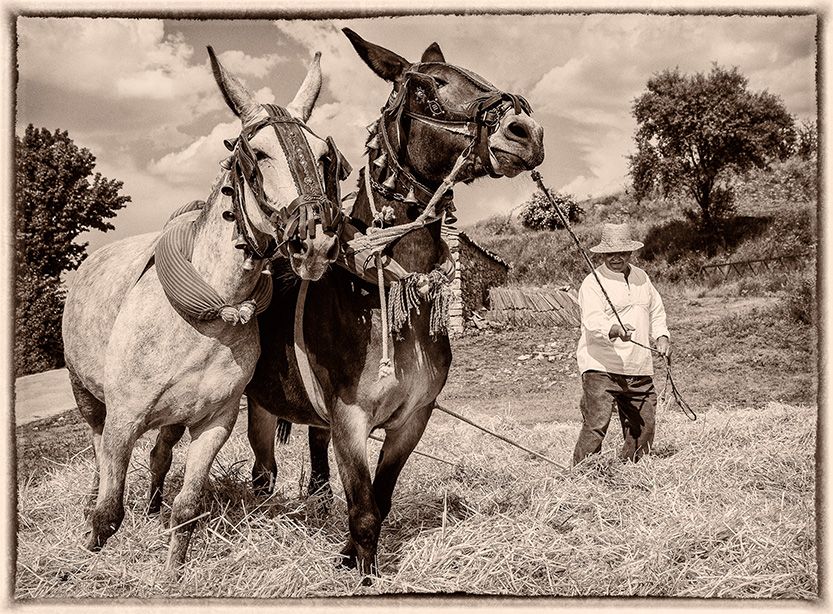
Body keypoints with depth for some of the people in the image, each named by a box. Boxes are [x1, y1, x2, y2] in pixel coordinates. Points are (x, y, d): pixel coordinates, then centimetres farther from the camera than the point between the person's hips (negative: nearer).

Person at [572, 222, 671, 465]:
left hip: (639, 370, 7)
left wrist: (661, 336, 11)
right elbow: (592, 322, -22)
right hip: (601, 366, -6)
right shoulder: (593, 283, -7)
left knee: (642, 427, 9)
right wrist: (615, 330, -42)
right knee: (596, 426, -15)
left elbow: (656, 310, 28)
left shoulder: (641, 277, 15)